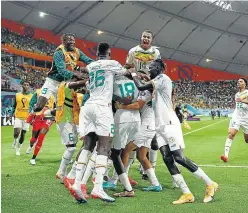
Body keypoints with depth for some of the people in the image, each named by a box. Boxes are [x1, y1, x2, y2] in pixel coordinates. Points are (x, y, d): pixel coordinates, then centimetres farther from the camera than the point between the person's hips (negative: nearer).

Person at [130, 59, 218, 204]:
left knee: (179, 158, -12)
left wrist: (133, 75, 5)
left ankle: (210, 184, -1)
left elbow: (141, 87, -11)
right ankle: (187, 194, -2)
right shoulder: (156, 83, 21)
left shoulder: (163, 78, -6)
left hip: (169, 123, -9)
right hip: (160, 126, 9)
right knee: (168, 159, -2)